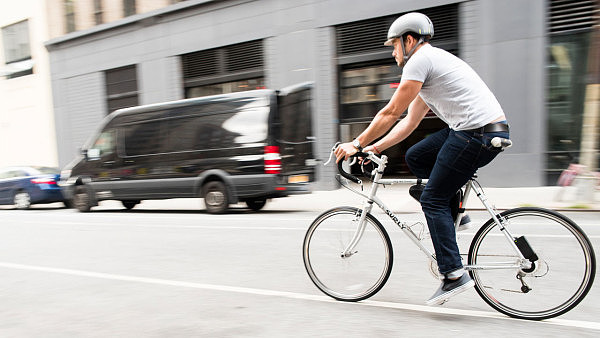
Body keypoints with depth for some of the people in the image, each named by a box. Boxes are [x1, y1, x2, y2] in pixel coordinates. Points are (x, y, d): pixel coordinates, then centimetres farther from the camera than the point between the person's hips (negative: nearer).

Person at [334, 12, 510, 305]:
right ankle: (454, 212, 18)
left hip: (478, 133, -10)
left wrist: (357, 144, -1)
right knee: (415, 158, 17)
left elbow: (391, 113, -10)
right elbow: (409, 122, 23)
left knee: (432, 200, -3)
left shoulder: (420, 60, -7)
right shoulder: (434, 61, 25)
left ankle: (454, 275, 1)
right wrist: (374, 148, 19)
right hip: (474, 130, 10)